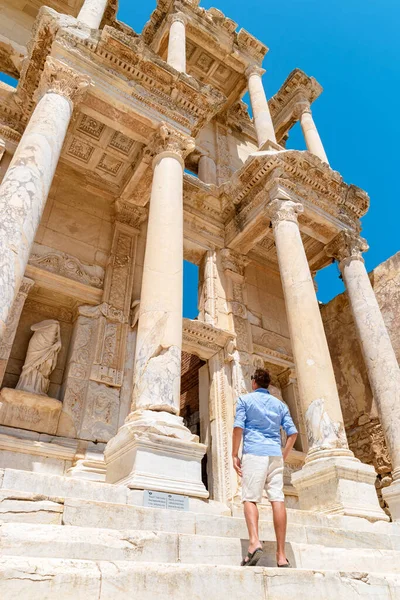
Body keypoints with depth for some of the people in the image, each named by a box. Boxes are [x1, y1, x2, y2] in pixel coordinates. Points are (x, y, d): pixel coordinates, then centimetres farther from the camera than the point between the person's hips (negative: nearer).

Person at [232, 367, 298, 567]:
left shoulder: (245, 399, 6)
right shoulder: (280, 404, 18)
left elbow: (238, 427, -5)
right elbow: (292, 432, 11)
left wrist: (234, 455, -1)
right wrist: (284, 455, 18)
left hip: (254, 452, -3)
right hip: (275, 454, 4)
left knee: (250, 498, -4)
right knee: (278, 500, -1)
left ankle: (254, 541, -25)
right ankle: (281, 554, -3)